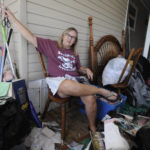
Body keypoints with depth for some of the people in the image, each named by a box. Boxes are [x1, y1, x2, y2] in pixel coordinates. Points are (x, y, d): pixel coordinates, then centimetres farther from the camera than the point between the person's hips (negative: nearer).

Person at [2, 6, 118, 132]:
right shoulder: (51, 45, 11)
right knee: (69, 85, -41)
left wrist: (86, 69, 9)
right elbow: (31, 37, 3)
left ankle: (93, 127, 2)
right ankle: (102, 91, -20)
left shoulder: (74, 53, 22)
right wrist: (12, 17, 0)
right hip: (58, 81, -4)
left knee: (90, 99, -24)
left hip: (74, 81, 4)